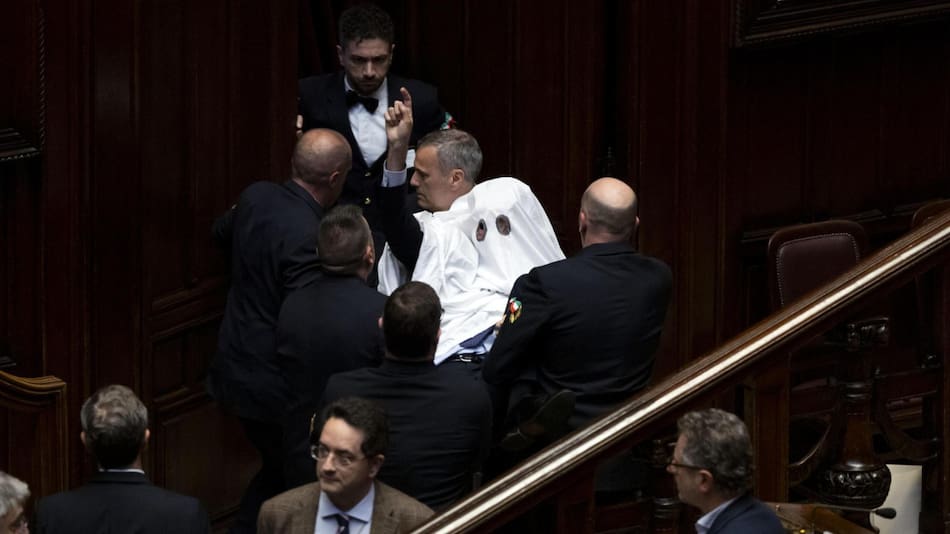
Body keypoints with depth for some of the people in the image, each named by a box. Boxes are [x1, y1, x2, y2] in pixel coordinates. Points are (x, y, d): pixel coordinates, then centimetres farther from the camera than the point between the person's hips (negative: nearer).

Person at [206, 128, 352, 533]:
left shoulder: (256, 197, -1)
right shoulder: (307, 237, -27)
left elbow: (221, 233, 22)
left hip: (234, 370, 9)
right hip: (273, 385, -9)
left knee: (276, 469, 24)